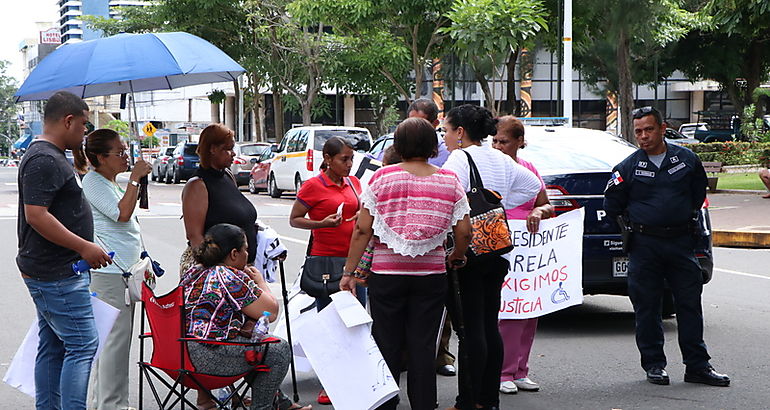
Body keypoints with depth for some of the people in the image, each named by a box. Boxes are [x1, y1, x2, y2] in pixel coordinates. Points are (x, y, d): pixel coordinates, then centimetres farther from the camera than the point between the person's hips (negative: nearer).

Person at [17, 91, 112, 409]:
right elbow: (35, 215, -25)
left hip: (53, 273, 11)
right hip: (56, 275, -11)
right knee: (83, 344, -10)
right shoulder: (44, 160, -17)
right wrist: (84, 247, -22)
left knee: (53, 347, 14)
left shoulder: (52, 156, 17)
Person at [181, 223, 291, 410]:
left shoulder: (193, 272, 15)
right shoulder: (232, 278, -13)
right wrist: (260, 281, 8)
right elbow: (271, 312, -9)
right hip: (206, 360, -10)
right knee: (280, 350, 1)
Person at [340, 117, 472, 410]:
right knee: (423, 347, 6)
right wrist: (456, 256, 18)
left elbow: (362, 230, -5)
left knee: (387, 345, 7)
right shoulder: (449, 181, 0)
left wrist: (349, 271, 1)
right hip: (431, 276, 1)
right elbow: (464, 232, -1)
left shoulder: (382, 178, -4)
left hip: (386, 274, -1)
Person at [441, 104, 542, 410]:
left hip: (466, 252, -8)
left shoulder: (459, 158, -11)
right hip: (497, 251, 8)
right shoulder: (501, 160, 14)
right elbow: (533, 185, 26)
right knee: (489, 327, 12)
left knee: (470, 329, -7)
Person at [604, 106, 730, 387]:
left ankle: (697, 365, 9)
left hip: (681, 242, 1)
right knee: (646, 306, 2)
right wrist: (633, 225, 9)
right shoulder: (628, 167, 1)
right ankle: (654, 364, 13)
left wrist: (688, 217, 12)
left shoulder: (687, 160, 5)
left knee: (689, 303, 2)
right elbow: (612, 206, 9)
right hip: (644, 245, -1)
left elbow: (699, 194, 19)